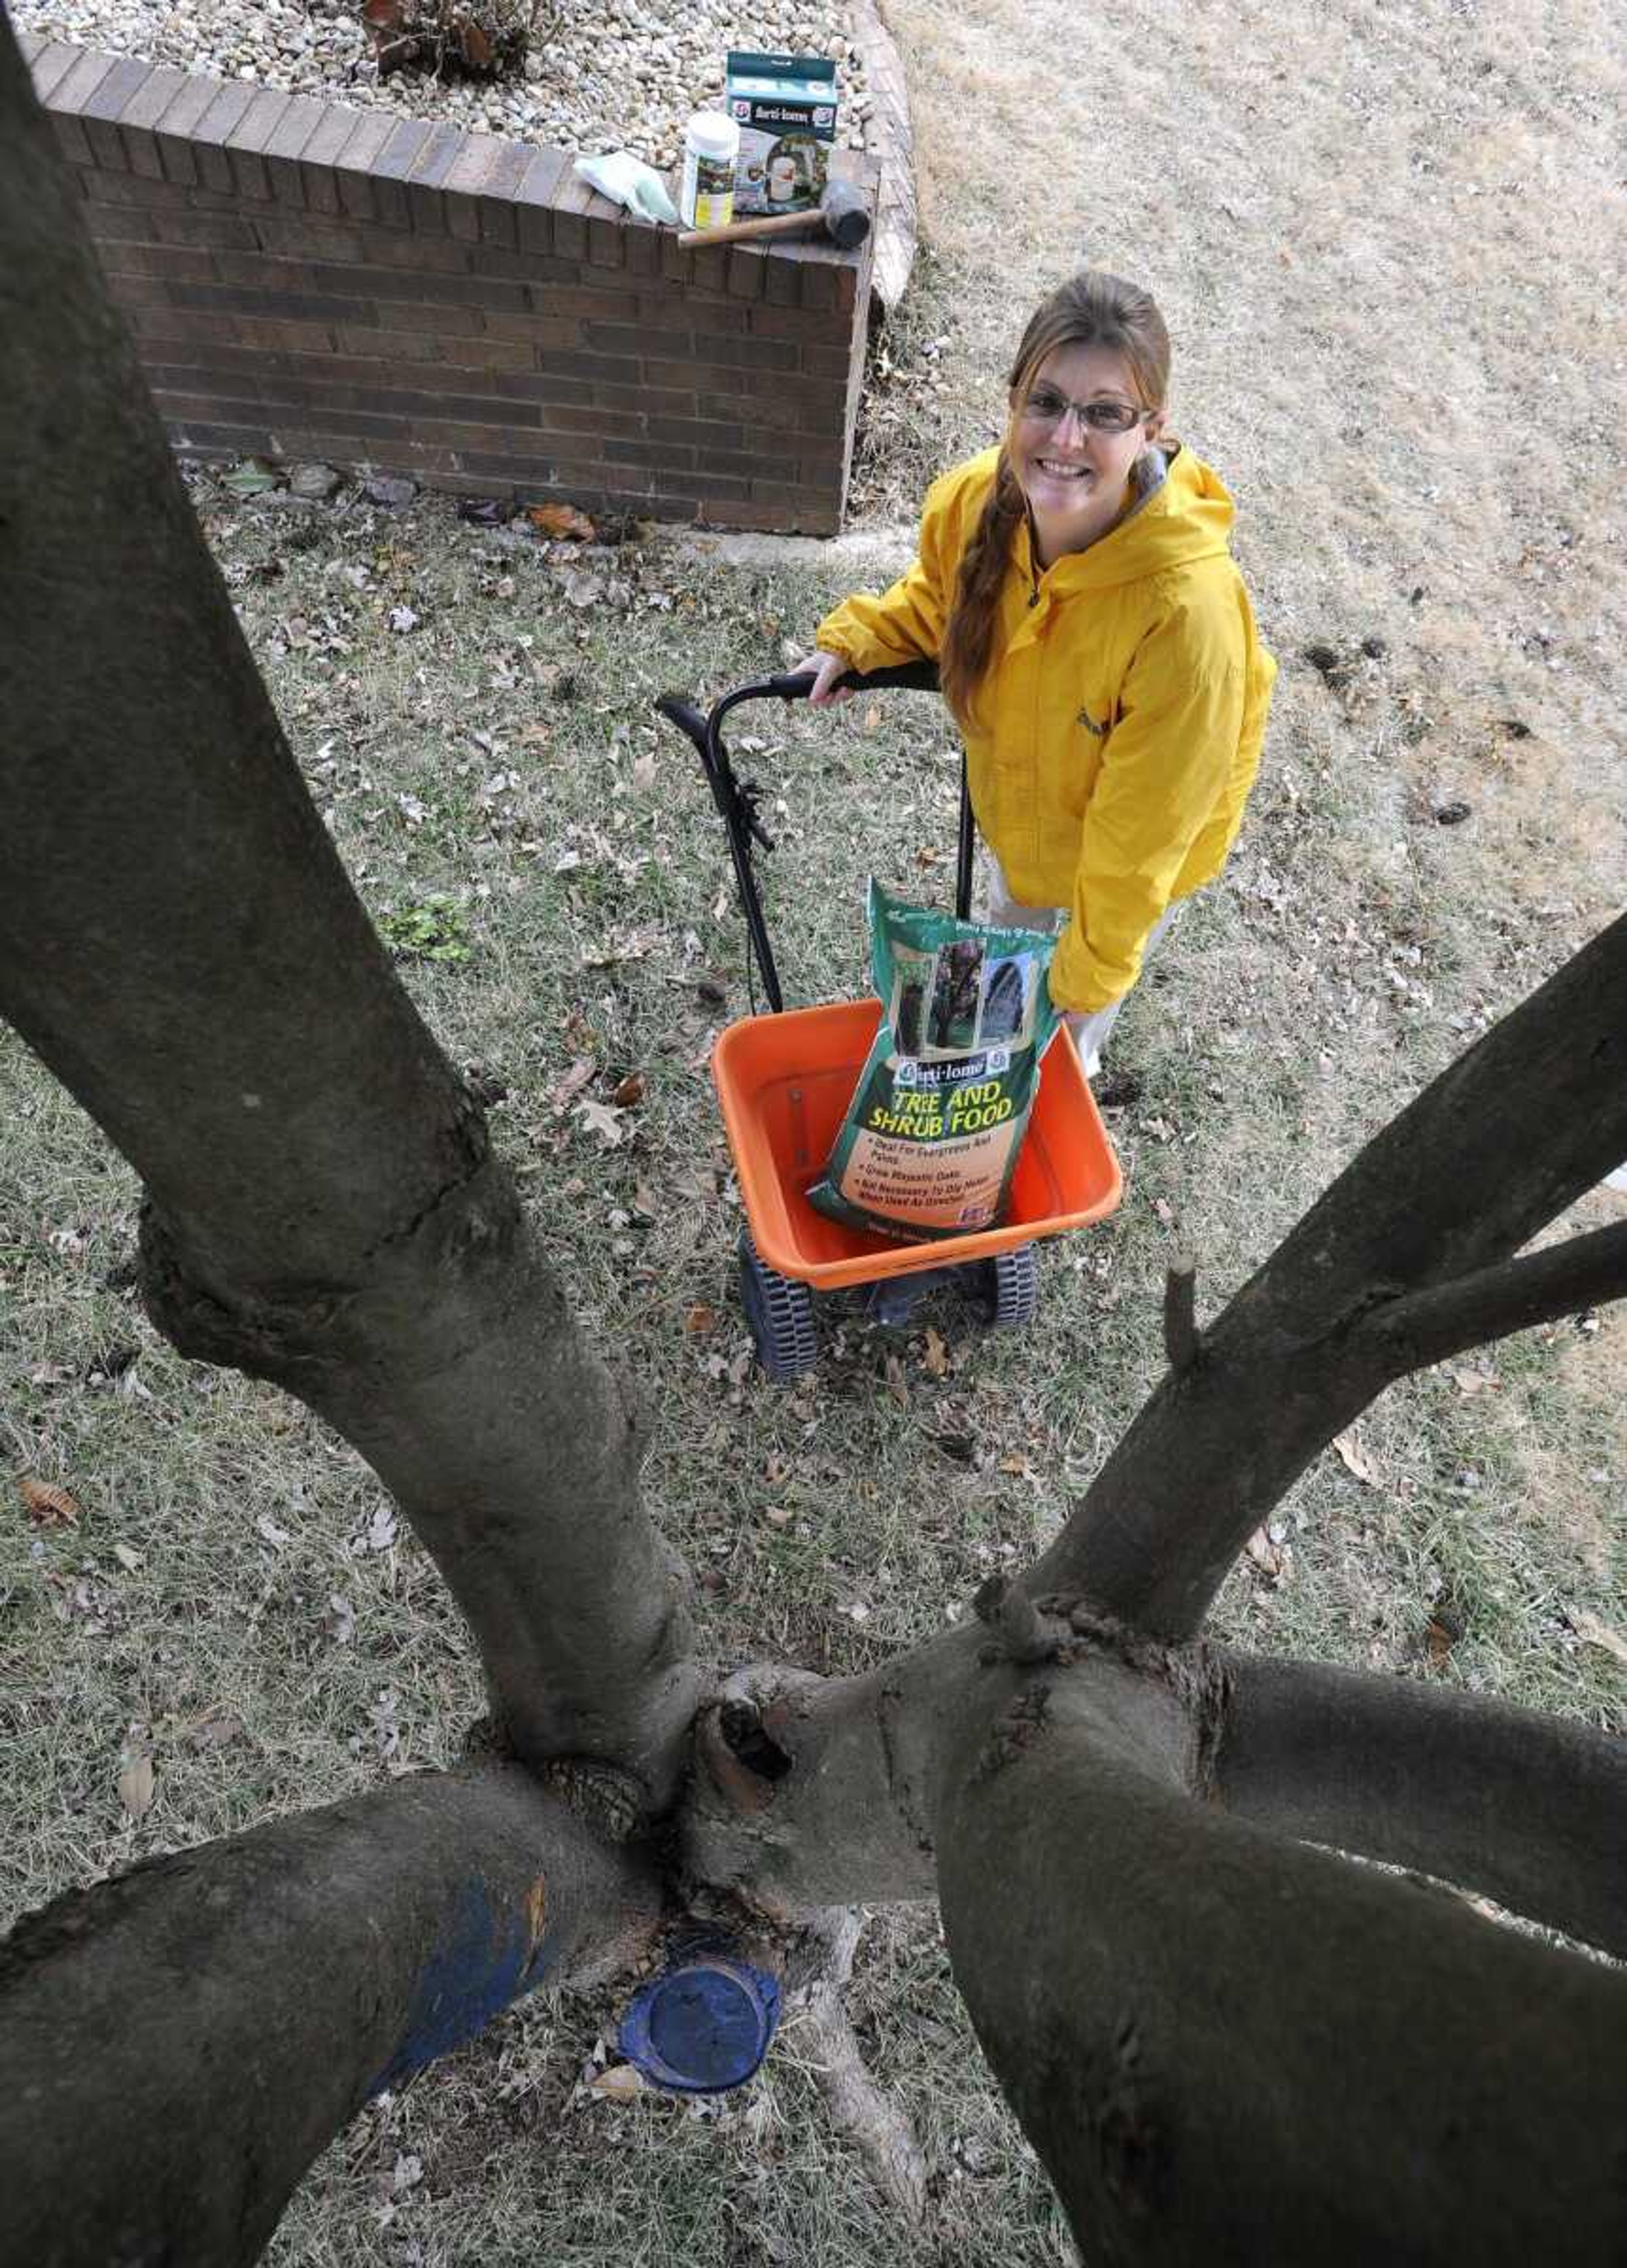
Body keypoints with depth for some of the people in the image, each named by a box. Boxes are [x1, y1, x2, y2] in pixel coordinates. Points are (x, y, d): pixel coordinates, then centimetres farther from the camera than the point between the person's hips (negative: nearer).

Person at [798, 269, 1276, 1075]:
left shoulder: (1187, 608, -41)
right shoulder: (972, 501, -25)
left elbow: (1140, 828, -29)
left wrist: (1091, 971, -20)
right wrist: (855, 642, -11)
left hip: (1141, 852, -4)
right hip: (1014, 804, 5)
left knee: (1075, 1018, 23)